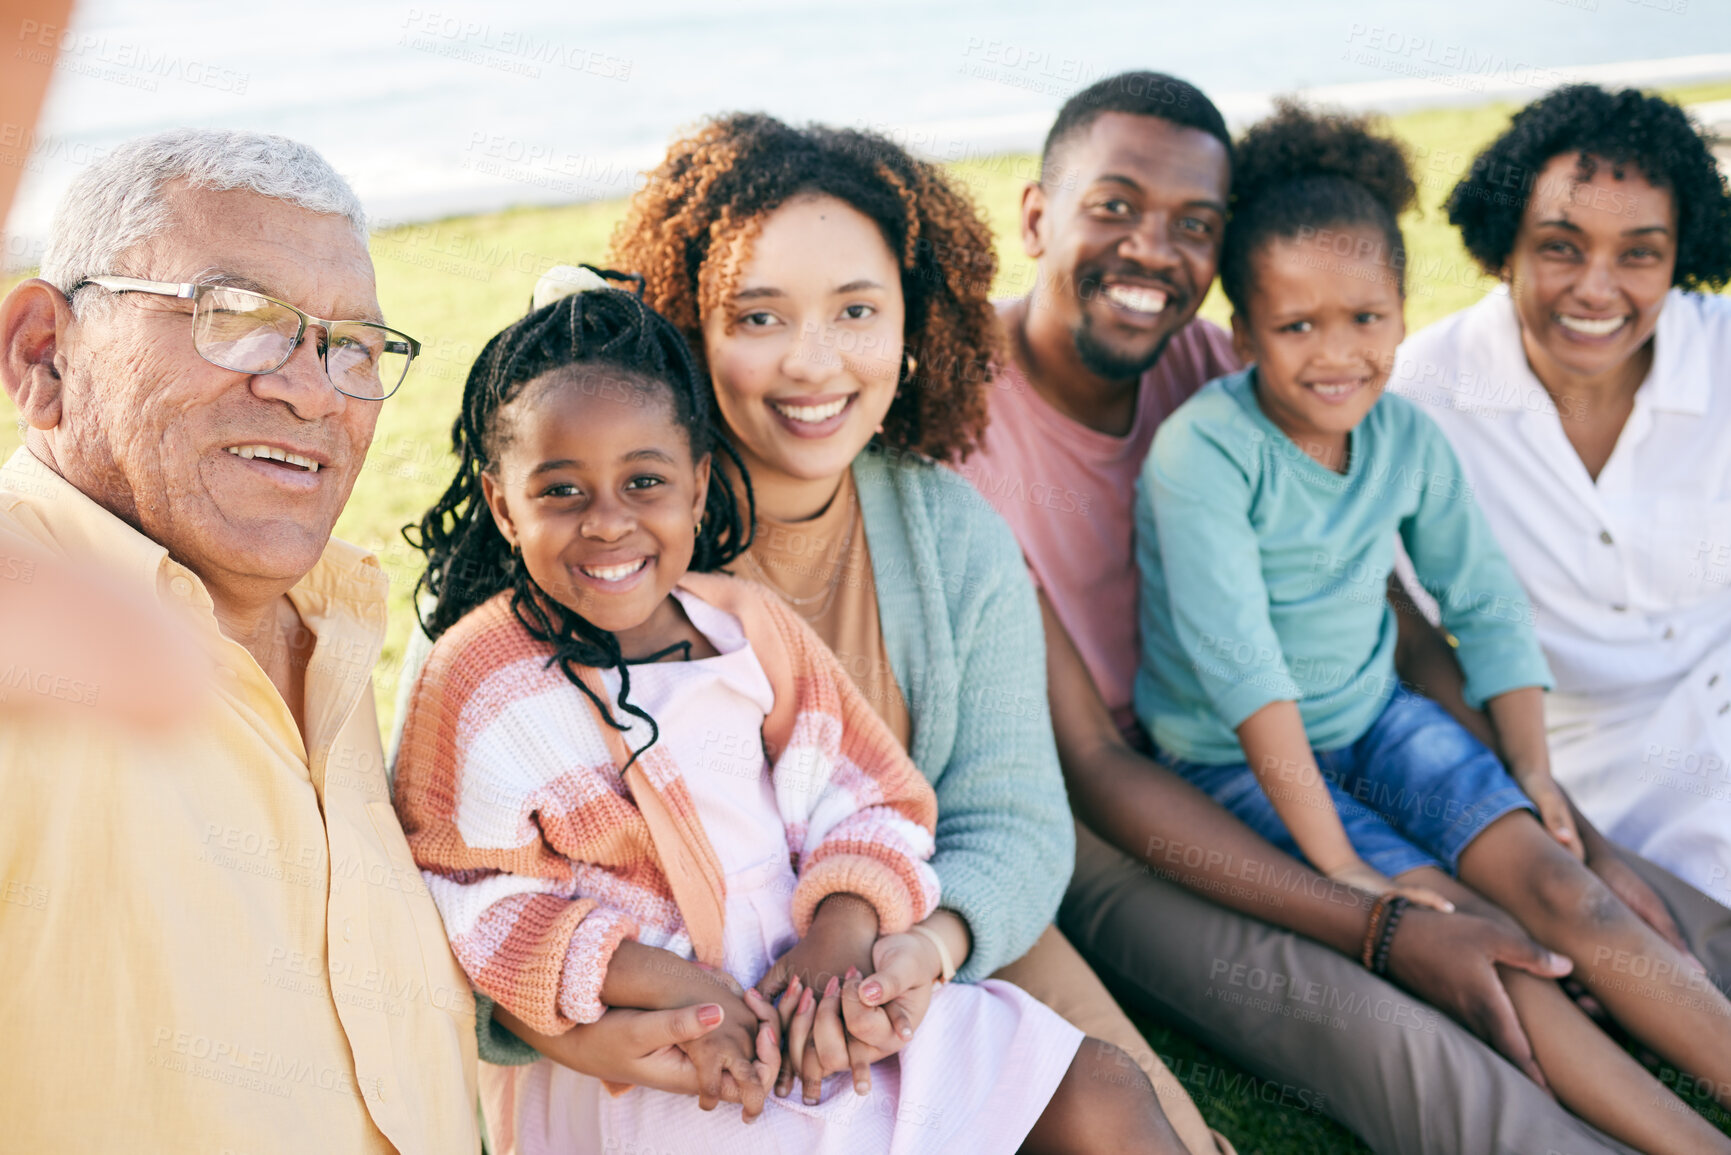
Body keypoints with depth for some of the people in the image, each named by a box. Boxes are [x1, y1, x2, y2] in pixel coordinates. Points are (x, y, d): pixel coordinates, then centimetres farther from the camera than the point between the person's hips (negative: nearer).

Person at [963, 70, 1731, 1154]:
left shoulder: (1214, 366, -4)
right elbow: (1087, 768, -22)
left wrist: (1574, 838, -11)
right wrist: (1381, 928, -29)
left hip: (1256, 752, 6)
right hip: (1083, 821, -6)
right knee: (1390, 1039, -30)